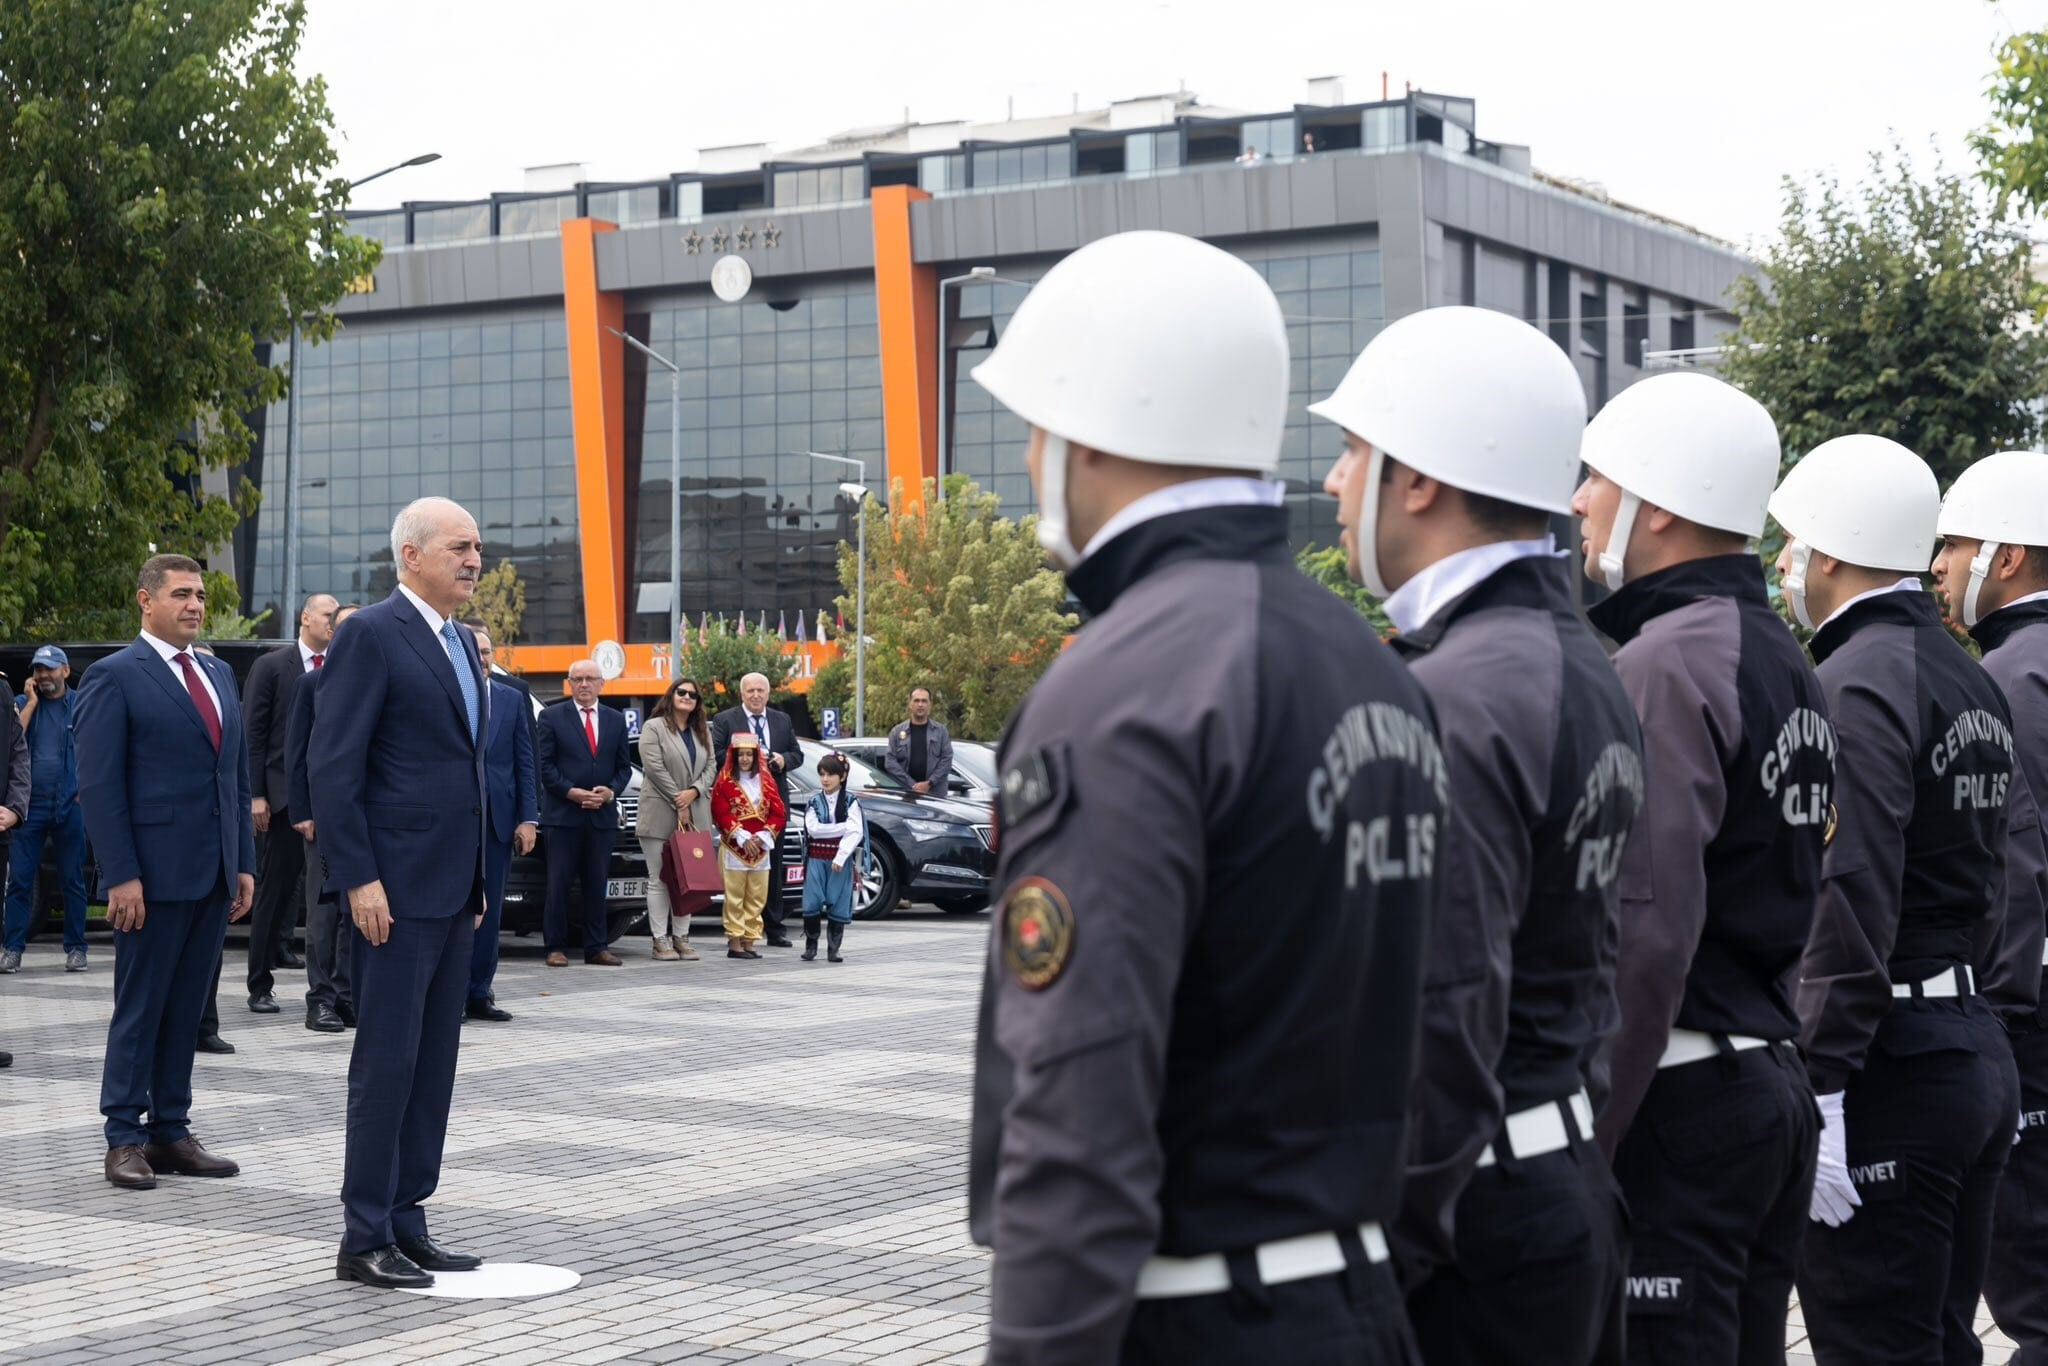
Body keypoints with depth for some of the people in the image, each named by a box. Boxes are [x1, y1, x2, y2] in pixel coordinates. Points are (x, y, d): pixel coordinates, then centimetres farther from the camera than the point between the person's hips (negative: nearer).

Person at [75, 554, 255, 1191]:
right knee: (140, 1008, 0)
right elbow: (99, 784, -10)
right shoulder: (115, 677, -5)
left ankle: (170, 1132, 16)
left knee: (186, 1008, 10)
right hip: (154, 872, -6)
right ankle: (124, 1139, 8)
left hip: (214, 874, 6)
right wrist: (121, 876, -16)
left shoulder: (219, 675, 16)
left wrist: (245, 863, 12)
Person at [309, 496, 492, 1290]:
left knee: (434, 1063, 10)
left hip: (454, 890, 9)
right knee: (387, 1061, -5)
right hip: (396, 888, -9)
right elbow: (331, 765, -15)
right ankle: (364, 1240, 2)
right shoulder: (371, 634, -10)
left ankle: (405, 1222, 17)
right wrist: (359, 878, -19)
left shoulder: (460, 643, 16)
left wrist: (478, 879, 17)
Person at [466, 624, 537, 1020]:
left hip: (498, 819, 4)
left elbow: (525, 762, 9)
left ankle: (479, 992, 13)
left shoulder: (513, 698, 10)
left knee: (490, 910, 7)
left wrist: (528, 818, 2)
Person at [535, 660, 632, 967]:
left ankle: (597, 947, 8)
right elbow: (545, 764, -1)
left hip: (602, 815, 3)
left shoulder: (616, 720, 14)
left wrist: (611, 792, -5)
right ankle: (557, 948, 0)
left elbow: (624, 766, 14)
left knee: (597, 884, 5)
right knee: (559, 884, -3)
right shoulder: (552, 717, 4)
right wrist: (571, 792, -13)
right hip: (563, 814, -3)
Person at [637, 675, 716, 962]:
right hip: (660, 816, -6)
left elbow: (711, 768, 10)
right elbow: (655, 768, -10)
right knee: (659, 880, -3)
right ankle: (660, 939, -2)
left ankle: (681, 937, 10)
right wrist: (678, 803, -11)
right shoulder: (654, 728, -2)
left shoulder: (702, 732, 17)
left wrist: (693, 792, -9)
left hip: (694, 815, 6)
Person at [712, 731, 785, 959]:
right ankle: (734, 943, -2)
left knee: (756, 898, 6)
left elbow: (778, 812, 6)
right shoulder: (725, 782, -1)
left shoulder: (766, 782, 11)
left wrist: (762, 837, -8)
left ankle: (749, 942, 11)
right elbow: (722, 814, -9)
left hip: (760, 849, 4)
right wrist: (743, 838, -16)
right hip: (734, 849, -4)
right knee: (734, 898, -4)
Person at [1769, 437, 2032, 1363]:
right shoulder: (1973, 680, 15)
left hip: (1890, 1074, -10)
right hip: (1976, 1045, 10)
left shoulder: (1854, 687, -15)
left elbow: (1850, 901, -23)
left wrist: (1820, 1092, -23)